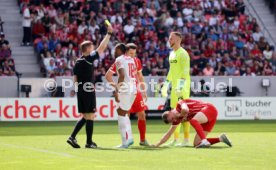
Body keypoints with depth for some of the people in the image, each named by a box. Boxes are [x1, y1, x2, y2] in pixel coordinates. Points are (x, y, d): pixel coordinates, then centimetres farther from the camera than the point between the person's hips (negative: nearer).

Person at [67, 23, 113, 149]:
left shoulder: (78, 62, 12)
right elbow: (102, 48, -13)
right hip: (88, 91, -8)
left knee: (85, 117, 14)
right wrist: (109, 33, -8)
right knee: (90, 116, -2)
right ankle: (89, 142, 0)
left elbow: (75, 79, 15)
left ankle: (72, 137, 5)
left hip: (80, 91, 8)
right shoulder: (89, 59, -10)